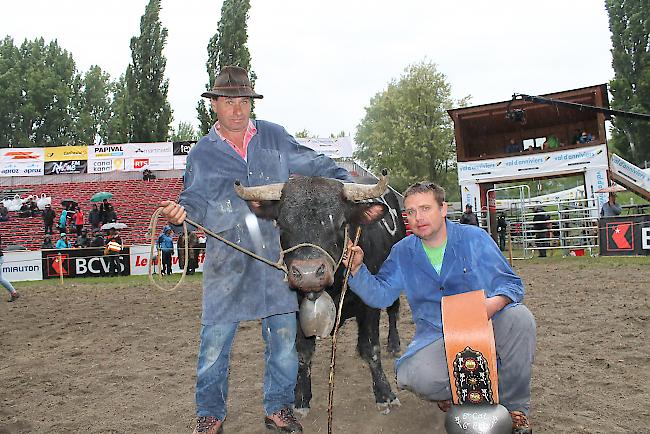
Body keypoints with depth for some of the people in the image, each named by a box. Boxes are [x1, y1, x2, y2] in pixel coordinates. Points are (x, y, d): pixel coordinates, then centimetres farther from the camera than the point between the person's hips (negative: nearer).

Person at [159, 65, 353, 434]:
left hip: (277, 255, 1)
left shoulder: (274, 136, 10)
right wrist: (182, 210, -27)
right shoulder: (203, 154, 7)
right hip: (228, 258, -1)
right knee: (216, 338, 2)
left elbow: (315, 165, 13)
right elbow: (199, 199, -4)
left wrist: (349, 184, 3)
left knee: (283, 335, 8)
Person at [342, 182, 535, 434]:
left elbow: (511, 284, -3)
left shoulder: (475, 238, -3)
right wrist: (357, 269, -16)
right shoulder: (402, 252, 5)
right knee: (415, 376, -30)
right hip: (436, 337, 0)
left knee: (519, 317, -30)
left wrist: (495, 302, -26)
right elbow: (380, 295, 1)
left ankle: (515, 407, -7)